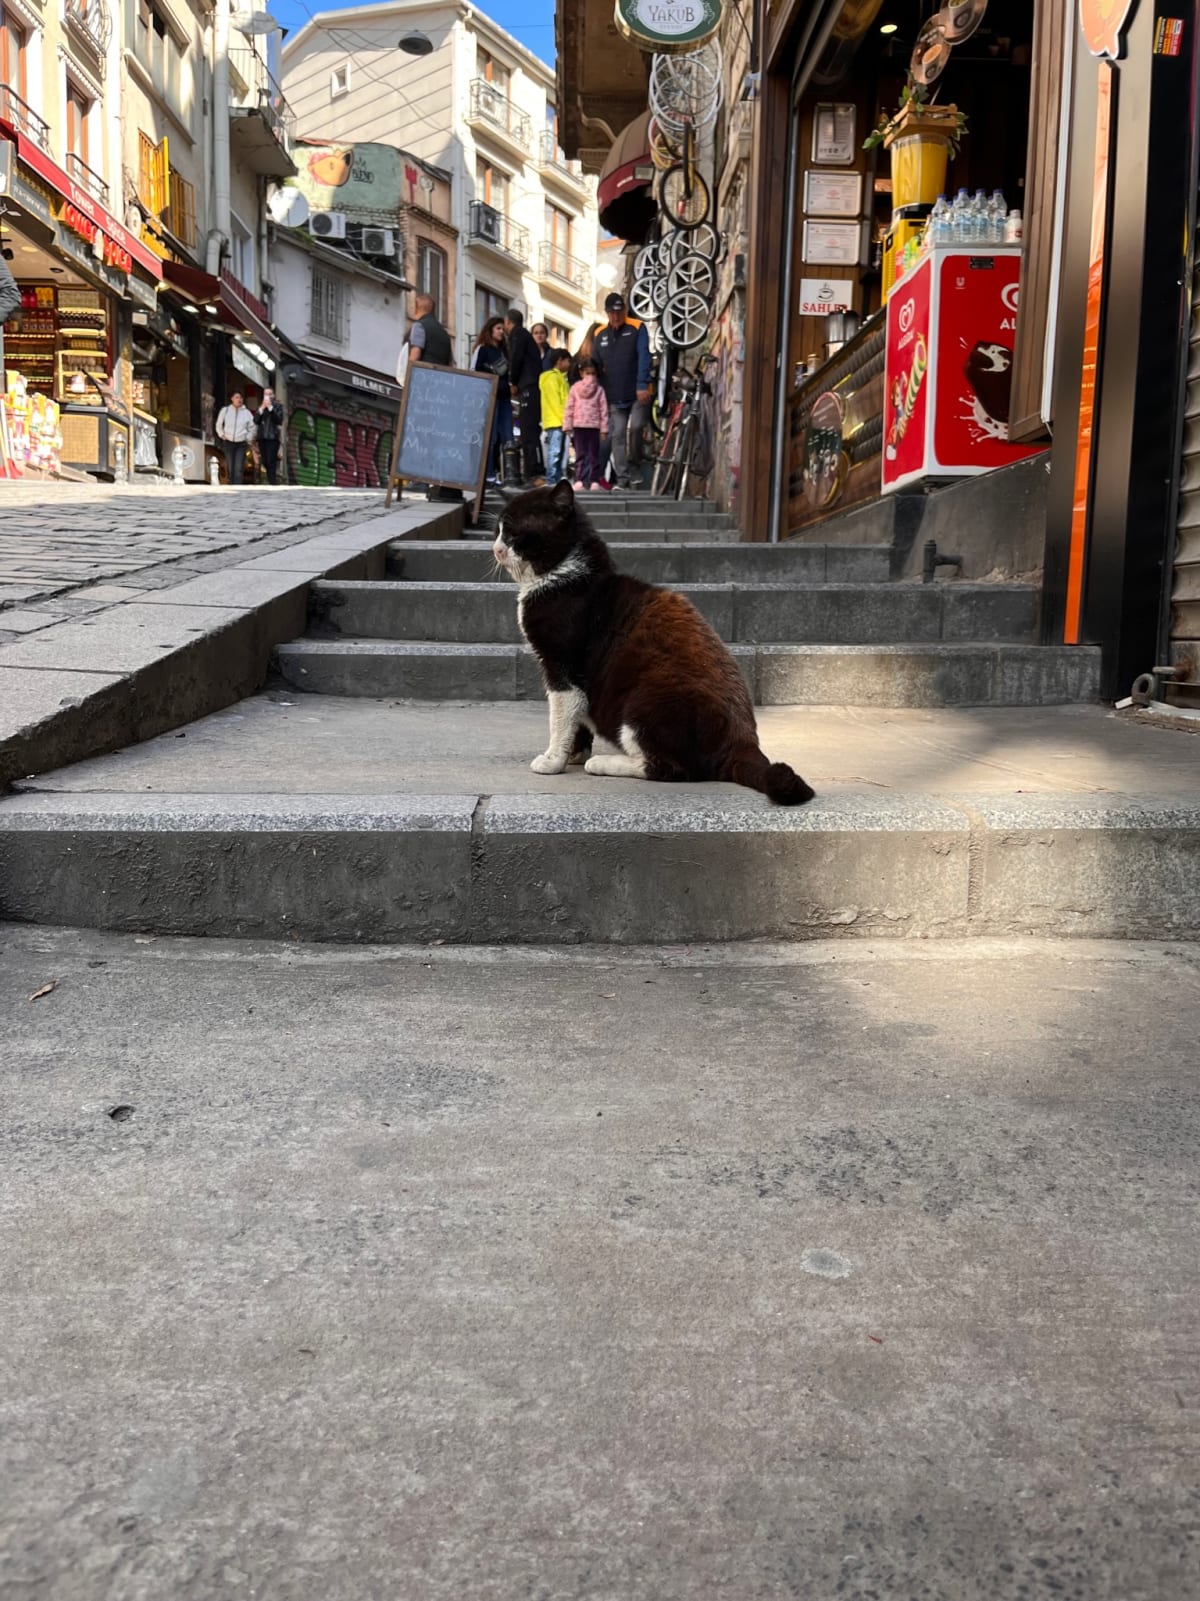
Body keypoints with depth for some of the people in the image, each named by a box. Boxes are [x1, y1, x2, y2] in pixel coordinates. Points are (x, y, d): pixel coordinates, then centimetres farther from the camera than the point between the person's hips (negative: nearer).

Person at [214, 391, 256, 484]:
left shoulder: (247, 412, 0)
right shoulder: (225, 410, 2)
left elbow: (253, 428, 10)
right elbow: (219, 425, 15)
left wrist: (248, 439, 1)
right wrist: (222, 435, 4)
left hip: (241, 444, -1)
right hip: (228, 443, 1)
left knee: (239, 469, -12)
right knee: (231, 469, 5)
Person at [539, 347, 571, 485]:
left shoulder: (560, 377, 23)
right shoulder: (552, 377, -7)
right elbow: (554, 400, -14)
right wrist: (564, 417, -16)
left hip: (561, 421, 9)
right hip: (555, 421, -9)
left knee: (561, 452, 9)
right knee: (555, 452, -10)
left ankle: (559, 479, 12)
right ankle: (551, 480, -10)